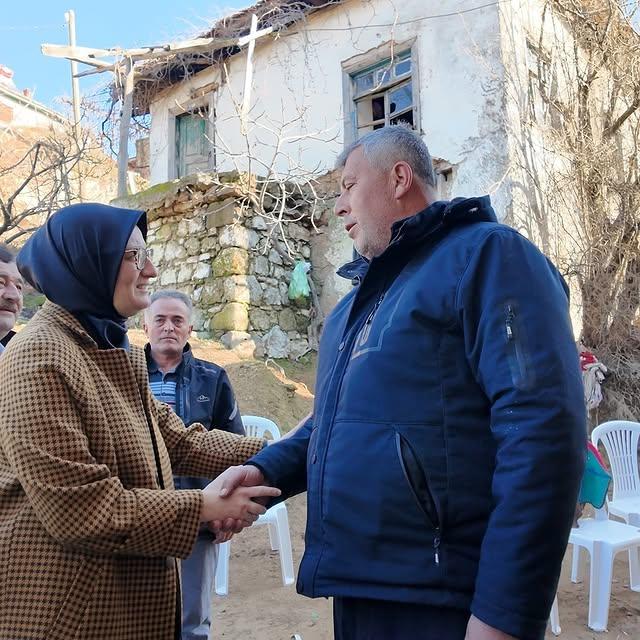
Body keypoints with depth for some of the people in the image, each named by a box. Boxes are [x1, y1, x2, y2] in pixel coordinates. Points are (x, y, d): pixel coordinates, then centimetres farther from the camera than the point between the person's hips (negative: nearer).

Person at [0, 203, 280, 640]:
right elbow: (77, 507, -25)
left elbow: (180, 441, 5)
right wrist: (202, 507, -22)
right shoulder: (40, 358, -20)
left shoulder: (115, 351, 9)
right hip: (68, 604, -8)